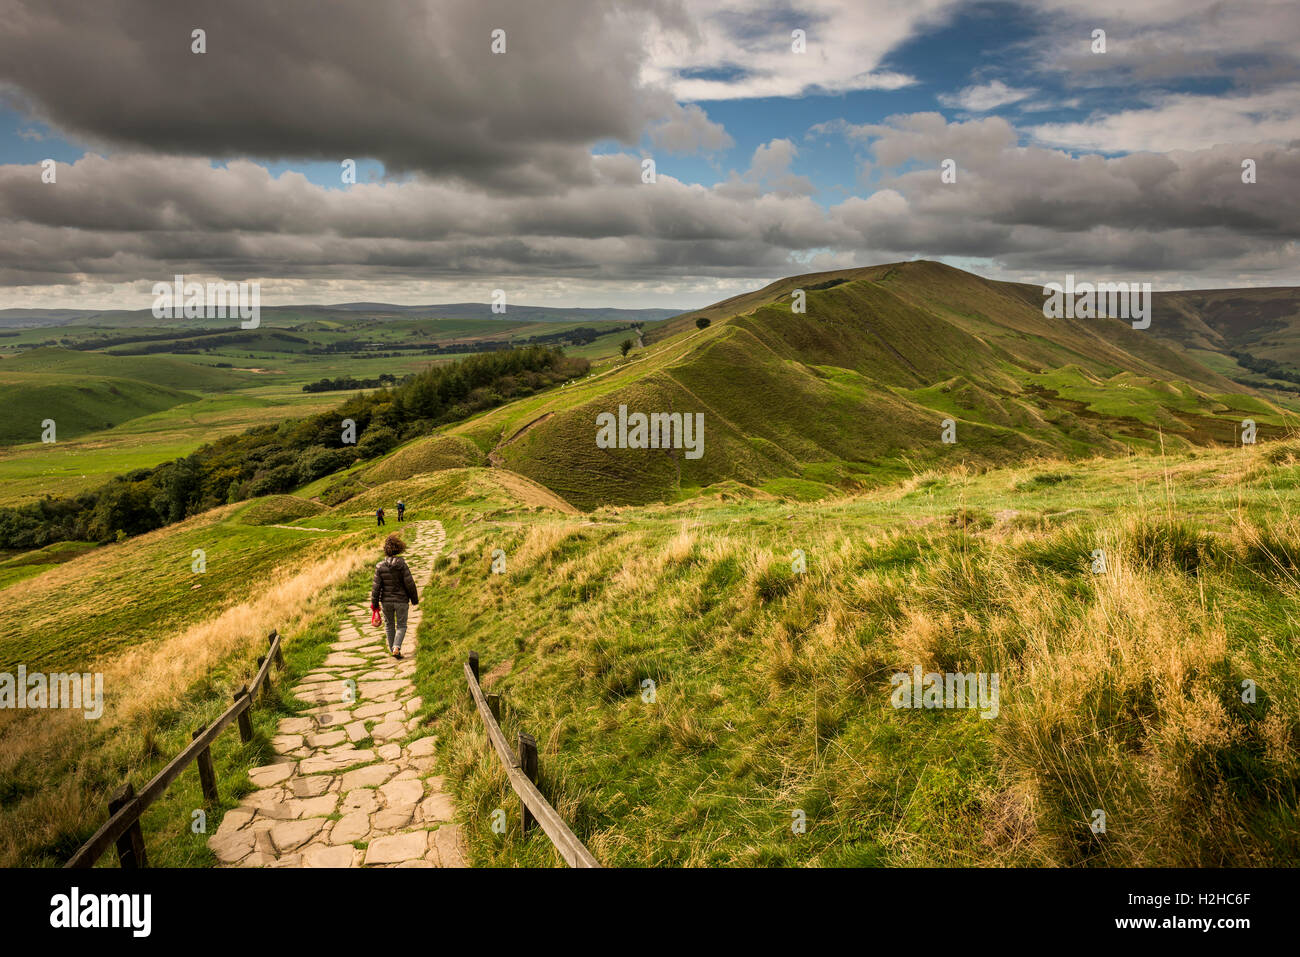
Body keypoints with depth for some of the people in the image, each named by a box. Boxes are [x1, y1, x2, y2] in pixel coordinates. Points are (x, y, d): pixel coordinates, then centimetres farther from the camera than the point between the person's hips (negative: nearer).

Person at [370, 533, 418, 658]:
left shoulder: (380, 566, -9)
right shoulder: (403, 565, -14)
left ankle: (392, 648, 28)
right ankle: (396, 647, -10)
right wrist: (414, 599, 2)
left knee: (389, 624, 21)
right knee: (401, 626, 11)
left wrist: (374, 602, 4)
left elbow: (376, 586, -6)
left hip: (386, 601, 2)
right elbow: (409, 584, -11)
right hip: (401, 600, -2)